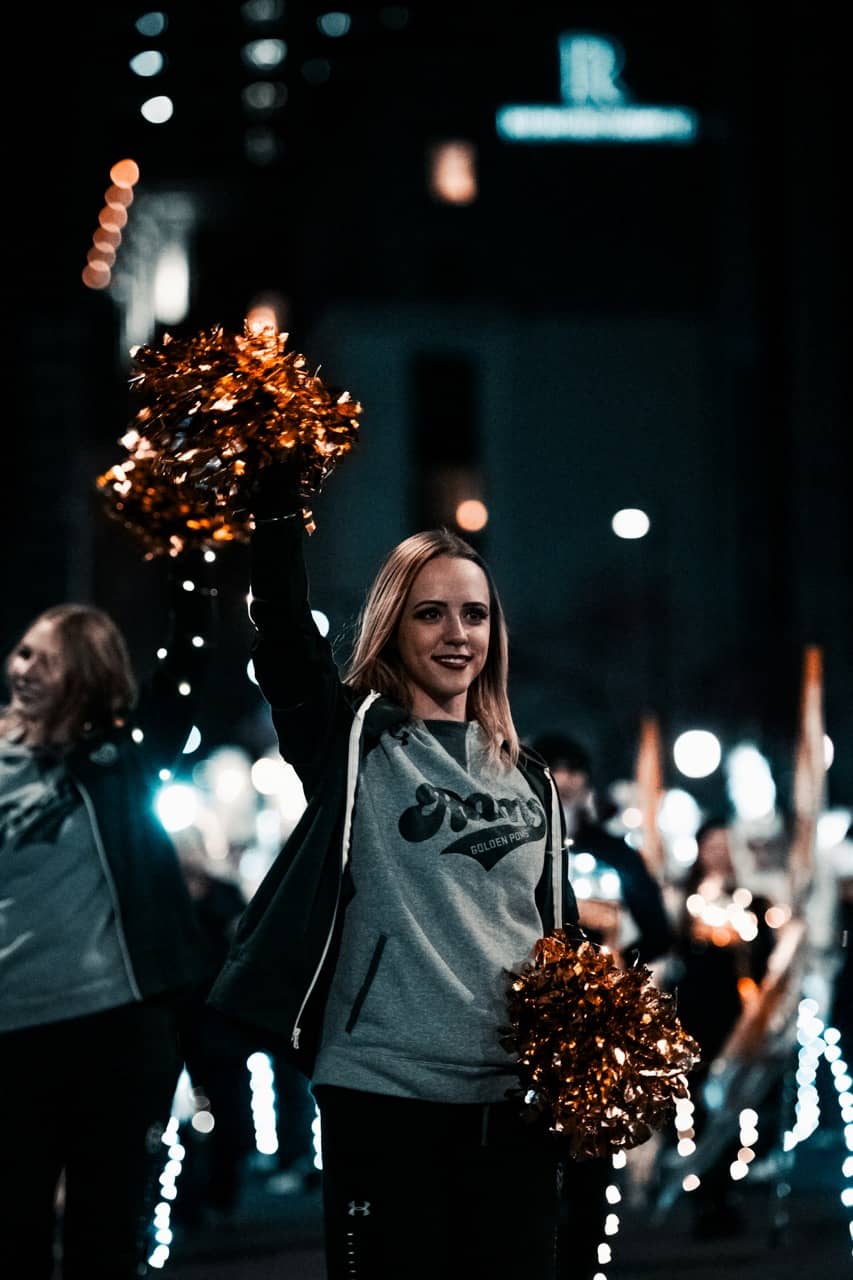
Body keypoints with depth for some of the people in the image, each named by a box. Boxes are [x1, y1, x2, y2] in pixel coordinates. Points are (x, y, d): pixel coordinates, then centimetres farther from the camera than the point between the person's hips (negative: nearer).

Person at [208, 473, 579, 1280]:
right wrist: (277, 498, -24)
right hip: (384, 1099, -4)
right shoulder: (353, 743, 3)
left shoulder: (525, 779, 15)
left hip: (515, 1104, 4)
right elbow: (284, 630, -13)